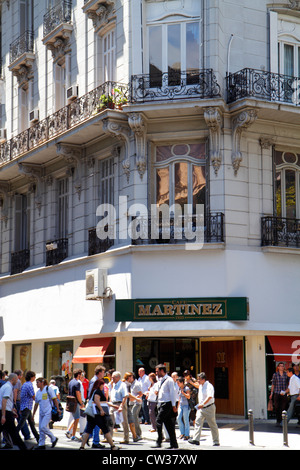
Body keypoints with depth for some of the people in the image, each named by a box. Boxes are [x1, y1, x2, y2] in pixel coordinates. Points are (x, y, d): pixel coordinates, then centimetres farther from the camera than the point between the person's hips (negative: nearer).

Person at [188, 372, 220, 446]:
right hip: (201, 408, 8)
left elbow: (209, 397, -24)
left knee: (212, 425, 1)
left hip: (209, 408, -8)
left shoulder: (209, 386, -14)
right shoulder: (200, 386, 13)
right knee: (198, 422, -6)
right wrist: (199, 405, 20)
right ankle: (196, 439, -11)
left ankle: (216, 441, 10)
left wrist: (202, 404, -31)